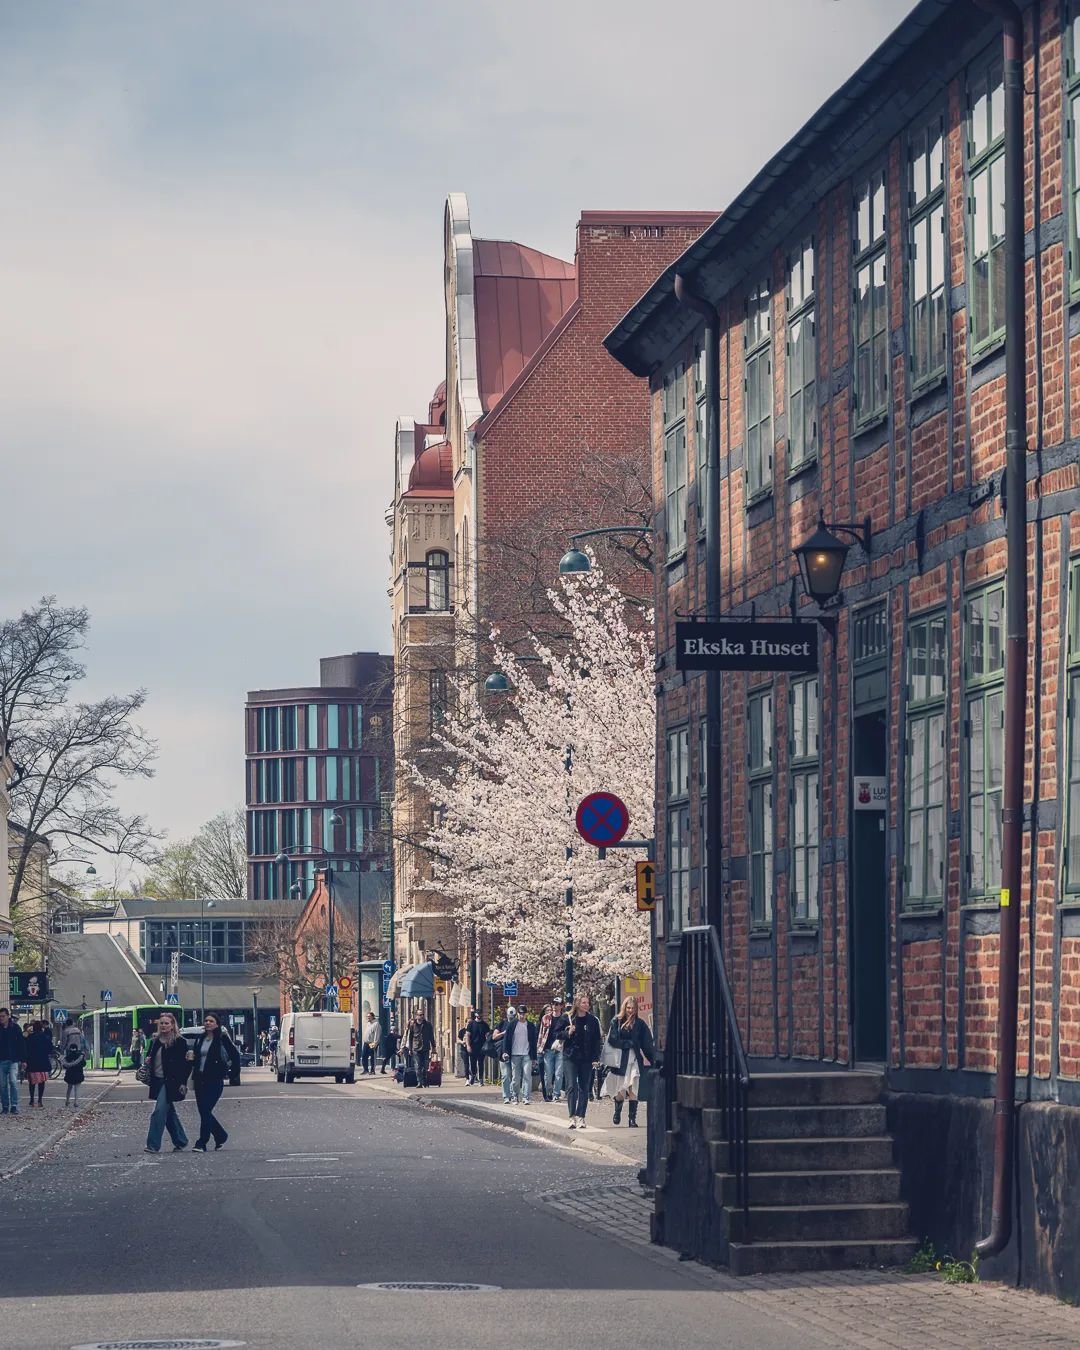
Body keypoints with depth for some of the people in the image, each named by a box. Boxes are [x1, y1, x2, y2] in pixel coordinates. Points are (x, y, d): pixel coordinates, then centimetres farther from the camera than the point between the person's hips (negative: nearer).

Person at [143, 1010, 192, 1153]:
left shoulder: (179, 1041, -7)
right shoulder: (156, 1041, 13)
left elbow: (184, 1063, -9)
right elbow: (149, 1057, 25)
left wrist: (182, 1083, -15)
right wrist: (147, 1062, 0)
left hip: (170, 1082, -7)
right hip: (157, 1081, 7)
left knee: (159, 1112, -14)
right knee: (169, 1113, 14)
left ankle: (153, 1145, -15)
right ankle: (180, 1142, 27)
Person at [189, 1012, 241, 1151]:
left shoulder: (222, 1039, -4)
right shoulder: (200, 1039, 13)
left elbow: (235, 1055, -3)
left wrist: (232, 1074, -3)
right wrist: (191, 1058, -1)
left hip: (215, 1080, -6)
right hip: (200, 1079, 6)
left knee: (206, 1110, -11)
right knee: (203, 1111, 7)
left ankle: (202, 1143, -7)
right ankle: (221, 1135, 28)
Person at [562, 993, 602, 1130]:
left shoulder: (592, 1021, 5)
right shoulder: (568, 1019, 1)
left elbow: (597, 1040, 5)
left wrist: (596, 1058, -2)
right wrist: (568, 1033, -13)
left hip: (586, 1059, 2)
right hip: (570, 1058, -2)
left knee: (584, 1089, 4)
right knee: (571, 1086, -9)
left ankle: (581, 1117, 9)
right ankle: (572, 1117, -11)